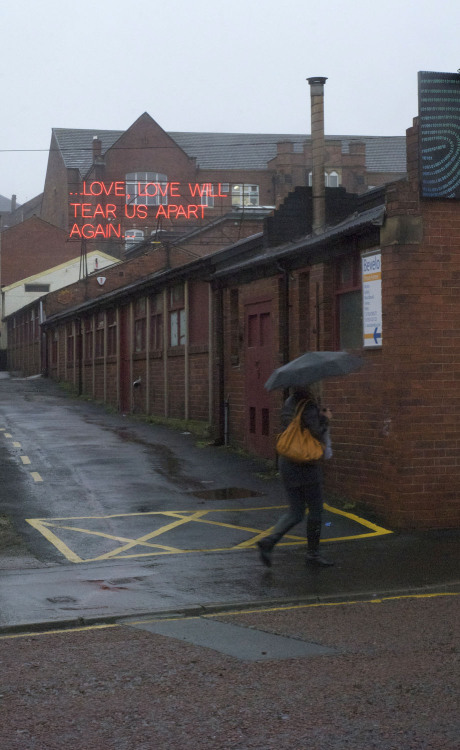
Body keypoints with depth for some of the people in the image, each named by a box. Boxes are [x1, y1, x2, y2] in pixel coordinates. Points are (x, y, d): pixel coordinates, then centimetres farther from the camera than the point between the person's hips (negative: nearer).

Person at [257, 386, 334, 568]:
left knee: (295, 512, 12)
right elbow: (318, 435, -20)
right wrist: (325, 419, -3)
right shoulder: (309, 408, -16)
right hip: (306, 465, -7)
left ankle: (269, 541, -8)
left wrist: (321, 415, 11)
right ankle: (313, 553, 16)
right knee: (315, 510, 9)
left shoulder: (288, 403, 7)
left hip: (286, 463, 7)